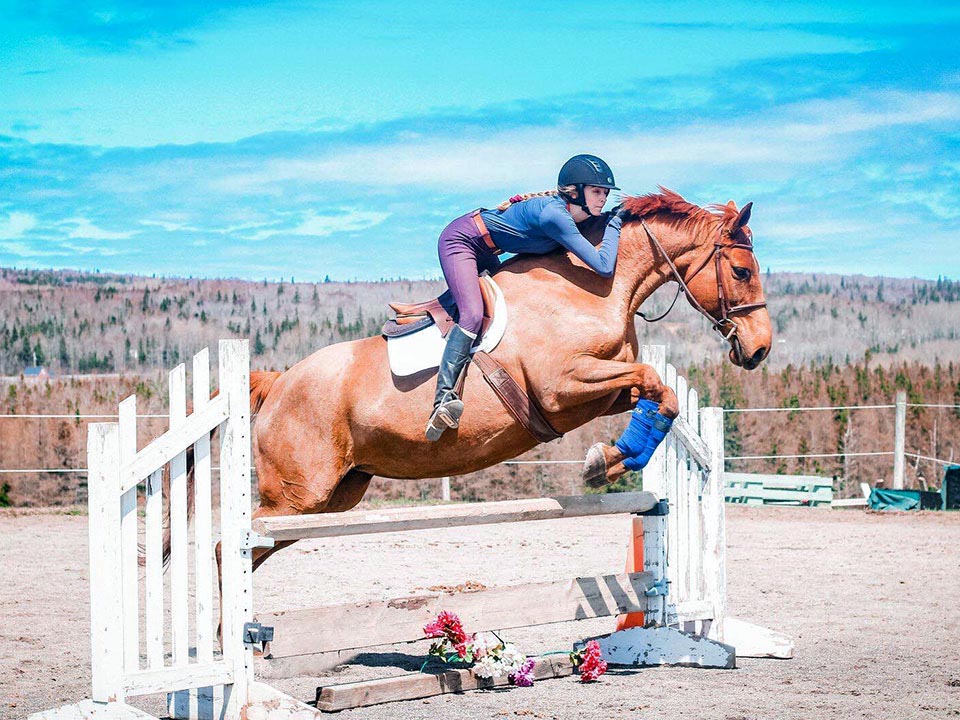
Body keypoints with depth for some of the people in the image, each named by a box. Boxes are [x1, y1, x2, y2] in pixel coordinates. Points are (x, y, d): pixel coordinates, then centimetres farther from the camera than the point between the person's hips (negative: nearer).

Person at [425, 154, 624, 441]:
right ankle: (443, 400, -36)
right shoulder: (555, 215, -31)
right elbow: (604, 267, -34)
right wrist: (613, 225, -21)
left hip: (484, 251, 11)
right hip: (460, 241, -11)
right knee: (472, 314, -26)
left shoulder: (568, 212, -4)